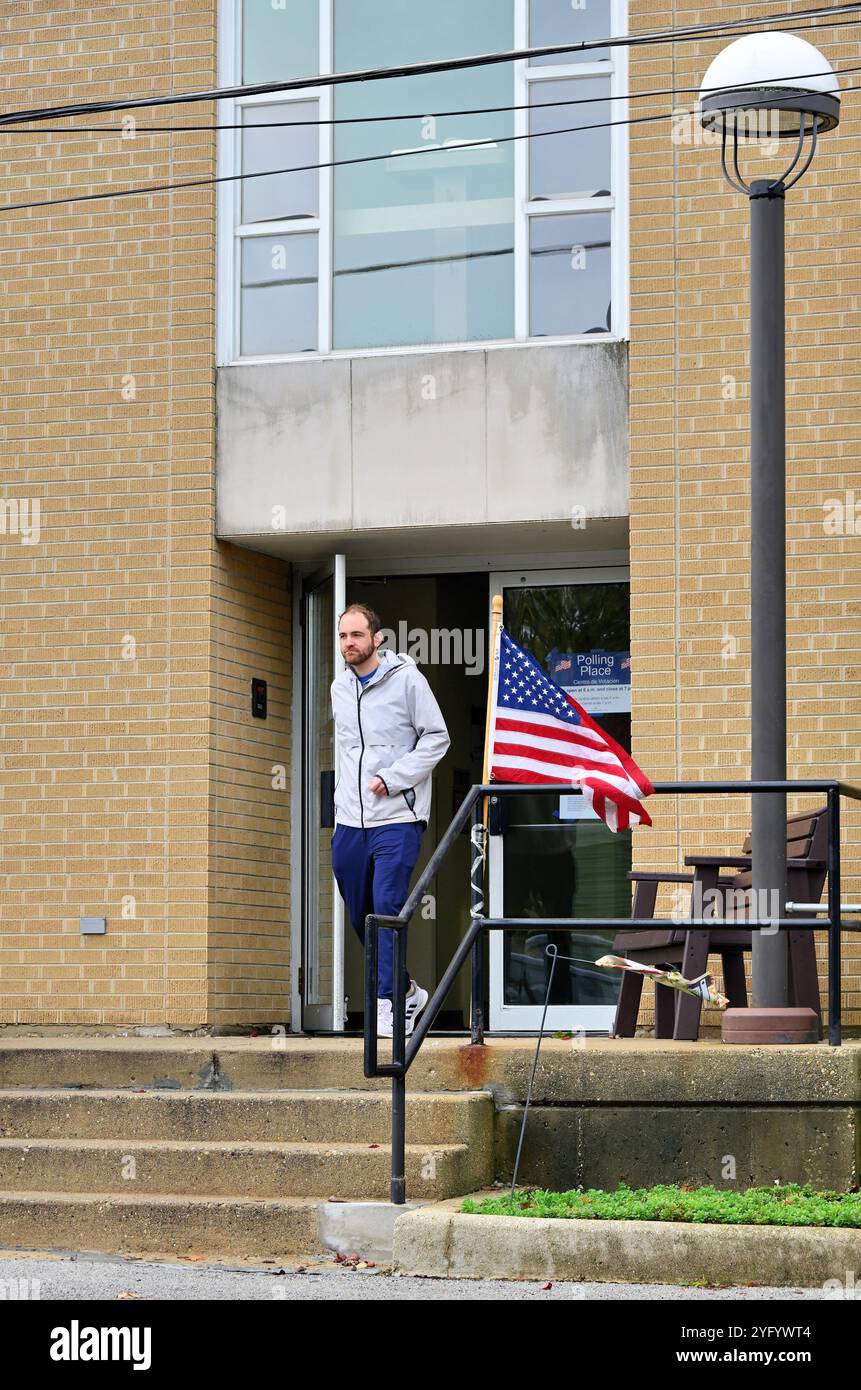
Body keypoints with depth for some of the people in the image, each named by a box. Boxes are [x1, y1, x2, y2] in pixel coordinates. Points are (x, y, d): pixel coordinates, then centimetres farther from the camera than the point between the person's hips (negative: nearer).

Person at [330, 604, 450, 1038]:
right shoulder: (340, 687, 13)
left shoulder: (406, 678, -6)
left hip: (397, 817, -7)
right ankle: (407, 990, 26)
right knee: (360, 915, 10)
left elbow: (436, 737, -7)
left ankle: (389, 1004, -10)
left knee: (388, 909, -14)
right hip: (349, 820, 7)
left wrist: (391, 779, -14)